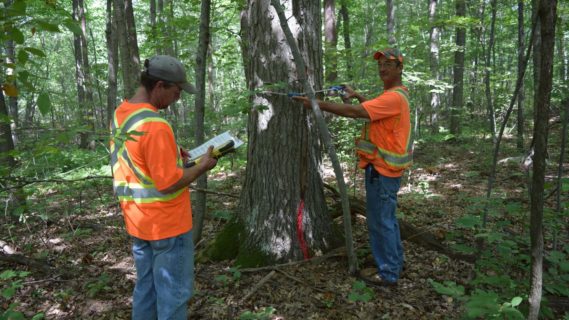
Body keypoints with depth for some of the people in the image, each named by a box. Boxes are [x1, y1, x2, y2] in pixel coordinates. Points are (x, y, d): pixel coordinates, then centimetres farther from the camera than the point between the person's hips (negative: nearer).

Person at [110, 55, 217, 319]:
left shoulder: (119, 115, 5)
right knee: (173, 293, 5)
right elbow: (169, 184, -23)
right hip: (167, 224, -9)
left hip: (138, 221, 9)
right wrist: (202, 166, -11)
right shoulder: (155, 125, -24)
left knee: (146, 287, 20)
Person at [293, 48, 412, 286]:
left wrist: (317, 103, -24)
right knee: (387, 218, 19)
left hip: (382, 169, -11)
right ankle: (394, 263, 32)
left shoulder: (394, 97, -19)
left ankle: (388, 274, 8)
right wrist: (357, 95, 18)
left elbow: (354, 112, -27)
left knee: (380, 221, -3)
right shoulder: (394, 95, 15)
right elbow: (375, 108, 33)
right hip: (384, 166, 11)